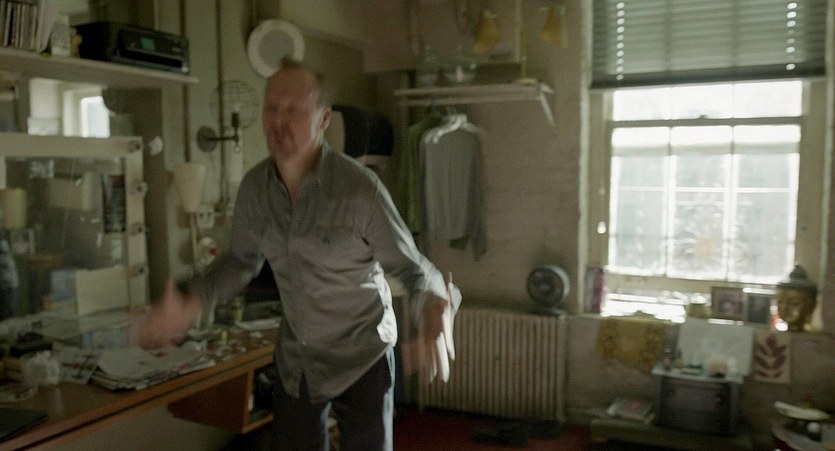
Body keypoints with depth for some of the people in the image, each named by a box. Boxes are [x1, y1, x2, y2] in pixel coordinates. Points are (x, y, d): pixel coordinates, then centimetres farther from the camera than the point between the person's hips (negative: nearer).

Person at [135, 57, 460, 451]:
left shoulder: (360, 188, -26)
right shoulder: (254, 186, -9)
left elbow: (411, 267, -19)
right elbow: (242, 259, 7)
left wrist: (432, 307, -42)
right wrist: (191, 300, -8)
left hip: (361, 356, -5)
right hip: (295, 360, 5)